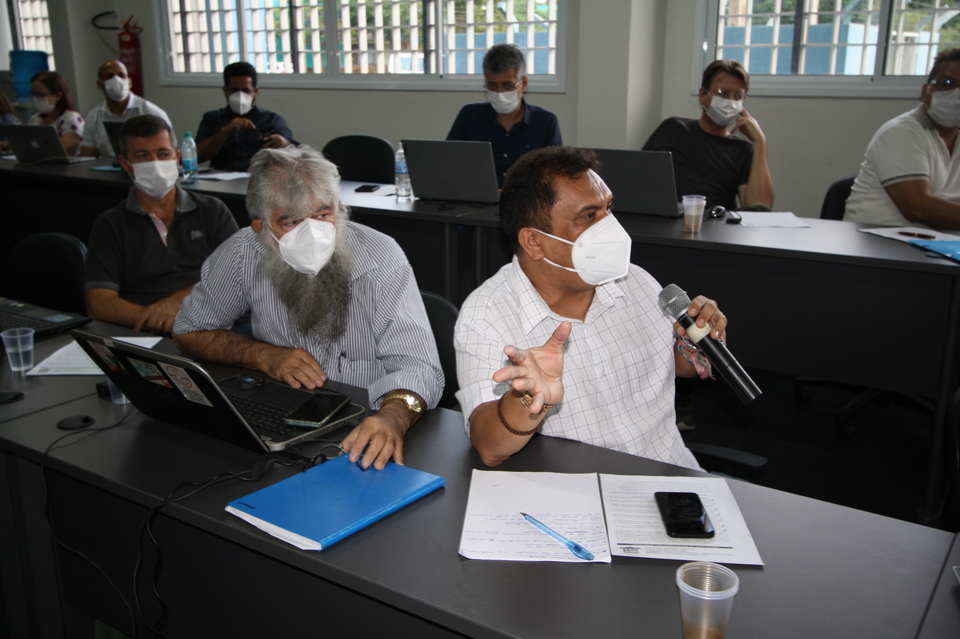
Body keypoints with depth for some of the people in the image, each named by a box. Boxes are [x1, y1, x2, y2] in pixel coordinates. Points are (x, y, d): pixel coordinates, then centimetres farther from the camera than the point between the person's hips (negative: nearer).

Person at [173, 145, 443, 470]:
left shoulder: (380, 257, -15)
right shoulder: (242, 254, -7)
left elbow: (416, 366, -23)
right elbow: (189, 331, 8)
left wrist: (391, 419, -46)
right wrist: (265, 356, -10)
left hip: (365, 431, 0)